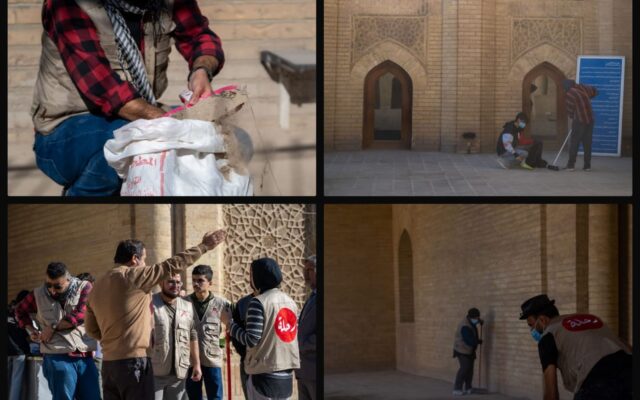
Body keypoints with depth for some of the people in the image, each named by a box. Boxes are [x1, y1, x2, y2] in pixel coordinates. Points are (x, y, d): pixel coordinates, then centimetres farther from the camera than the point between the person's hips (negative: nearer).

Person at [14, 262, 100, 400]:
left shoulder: (84, 288, 2)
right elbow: (20, 311, 27)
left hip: (85, 358, 1)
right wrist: (31, 330, 13)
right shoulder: (38, 294, 9)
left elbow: (81, 315, -10)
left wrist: (53, 327, -4)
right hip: (57, 359, -1)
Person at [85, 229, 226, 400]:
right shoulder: (133, 276, -8)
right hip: (133, 362, -7)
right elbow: (172, 265, -7)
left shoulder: (97, 286, 13)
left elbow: (91, 329, 18)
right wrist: (204, 246, 0)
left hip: (108, 363, 7)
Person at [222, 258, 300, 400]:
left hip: (265, 374, -7)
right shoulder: (290, 301, 11)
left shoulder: (258, 302, -11)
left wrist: (229, 322, -3)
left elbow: (251, 340, -15)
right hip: (287, 376, 7)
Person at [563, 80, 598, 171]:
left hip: (579, 121, -6)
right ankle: (587, 165, 10)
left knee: (574, 143, 2)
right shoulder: (583, 88, 8)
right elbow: (594, 91, 28)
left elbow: (570, 110, -9)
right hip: (590, 120, 6)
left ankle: (571, 165, 1)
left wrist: (572, 116, 11)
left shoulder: (569, 94, -12)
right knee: (587, 143, 9)